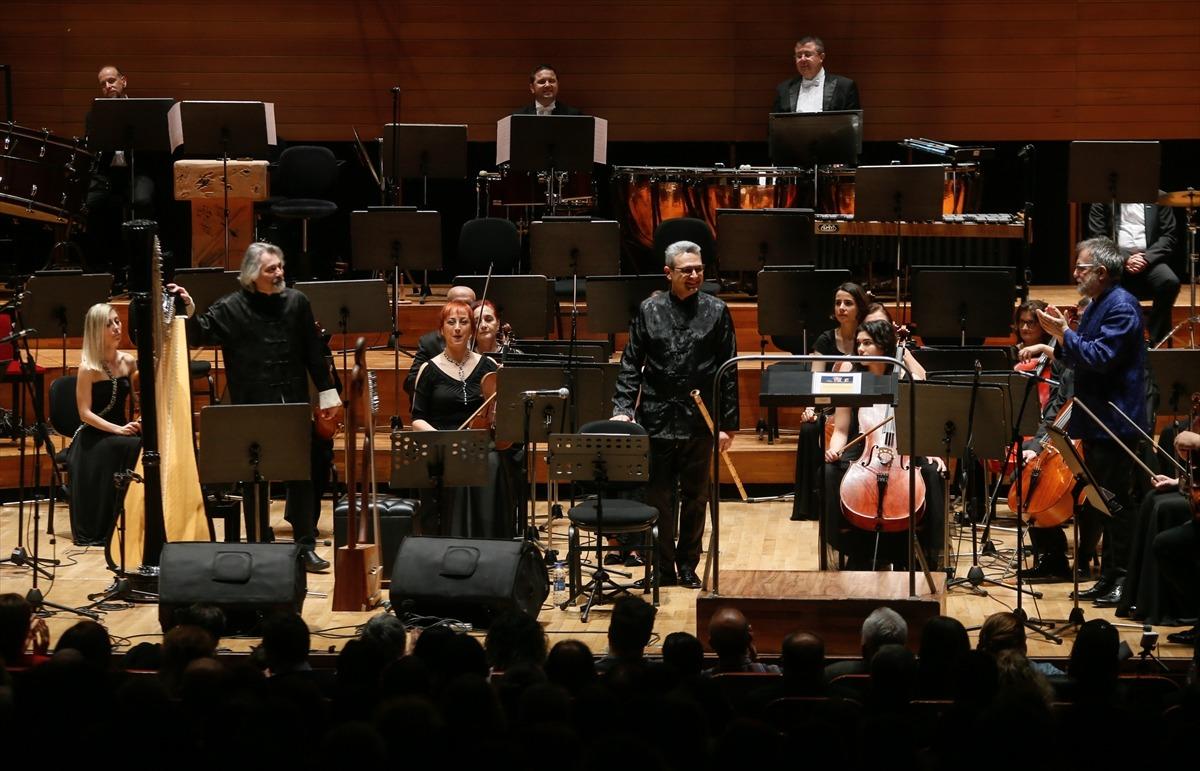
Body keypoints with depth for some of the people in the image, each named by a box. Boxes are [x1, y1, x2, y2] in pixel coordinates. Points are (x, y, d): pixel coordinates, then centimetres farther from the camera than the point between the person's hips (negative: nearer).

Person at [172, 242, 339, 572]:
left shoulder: (297, 302, 5)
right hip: (252, 410, -2)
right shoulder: (231, 308, -2)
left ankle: (306, 546, 12)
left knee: (303, 477, 4)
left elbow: (314, 350, 8)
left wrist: (327, 393, 7)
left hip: (294, 408, 2)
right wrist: (189, 312, -24)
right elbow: (199, 335, -5)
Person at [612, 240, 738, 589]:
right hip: (657, 420, 0)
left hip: (699, 422, 0)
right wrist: (623, 409, -8)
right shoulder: (649, 310, 2)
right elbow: (631, 365, 4)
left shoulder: (716, 311, 1)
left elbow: (729, 373, 1)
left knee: (695, 498, 9)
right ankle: (663, 568, 15)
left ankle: (688, 566, 22)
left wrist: (728, 424, -2)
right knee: (659, 498, 5)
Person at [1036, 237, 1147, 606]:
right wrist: (1060, 335, 4)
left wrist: (1065, 334, -19)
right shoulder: (1096, 306, 16)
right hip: (1095, 421, 11)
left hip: (1115, 420, -11)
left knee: (1115, 503, -7)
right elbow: (1079, 361, 19)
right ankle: (1107, 579, 21)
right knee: (1094, 502, 14)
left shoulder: (1121, 306, -15)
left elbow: (1100, 357, -24)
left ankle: (1121, 581, -1)